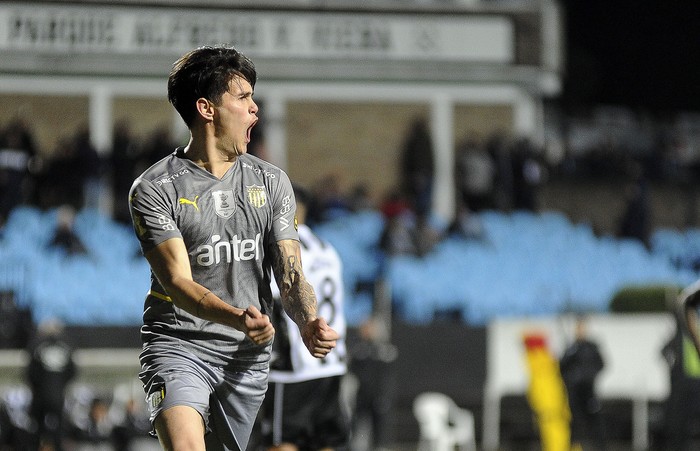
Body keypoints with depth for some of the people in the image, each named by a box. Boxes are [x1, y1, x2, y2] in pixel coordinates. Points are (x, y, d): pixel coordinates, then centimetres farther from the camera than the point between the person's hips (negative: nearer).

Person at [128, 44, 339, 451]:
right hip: (178, 346, -5)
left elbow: (290, 274, 4)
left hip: (248, 357, 5)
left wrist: (309, 323, -19)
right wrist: (237, 318, -34)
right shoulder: (154, 189, -6)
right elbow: (179, 281, -15)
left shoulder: (272, 182, 9)